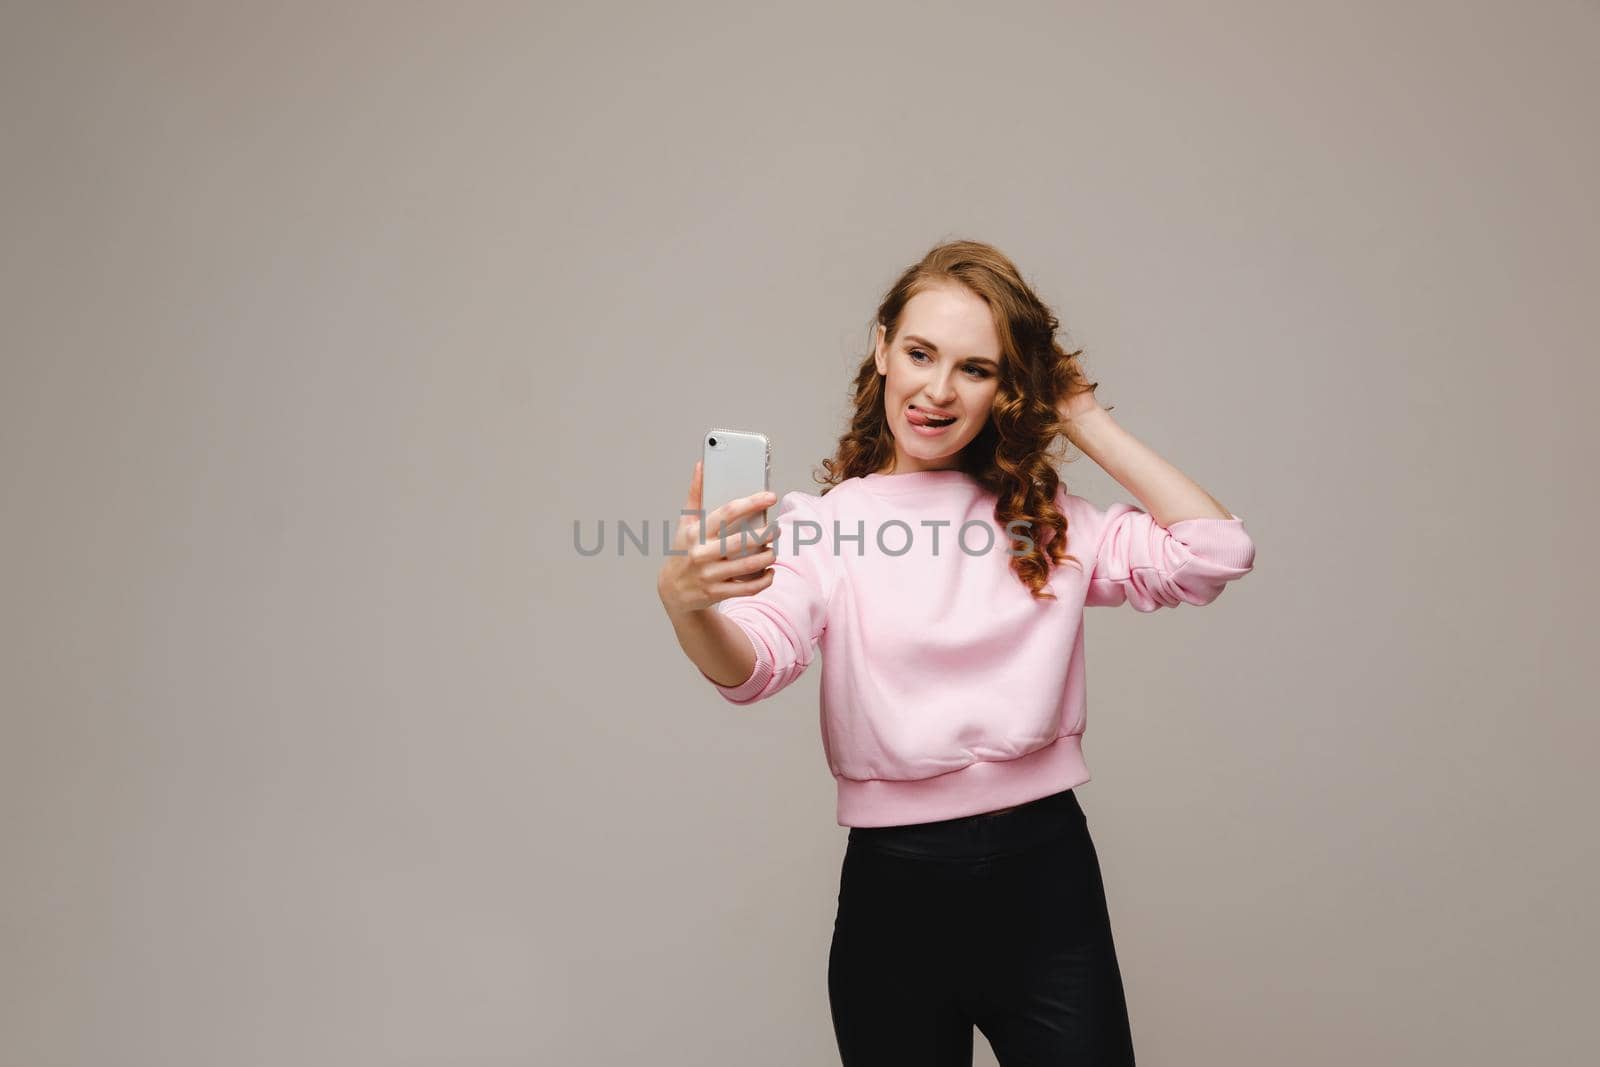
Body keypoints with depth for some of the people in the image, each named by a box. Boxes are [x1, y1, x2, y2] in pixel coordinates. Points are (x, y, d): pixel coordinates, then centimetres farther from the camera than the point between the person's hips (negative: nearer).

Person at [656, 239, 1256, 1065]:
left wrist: (1089, 422, 1)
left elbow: (1216, 551, -5)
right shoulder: (820, 523, -4)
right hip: (894, 886, -1)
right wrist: (686, 600, -44)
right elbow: (756, 663, -21)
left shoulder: (1046, 519, 5)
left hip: (1046, 874, 2)